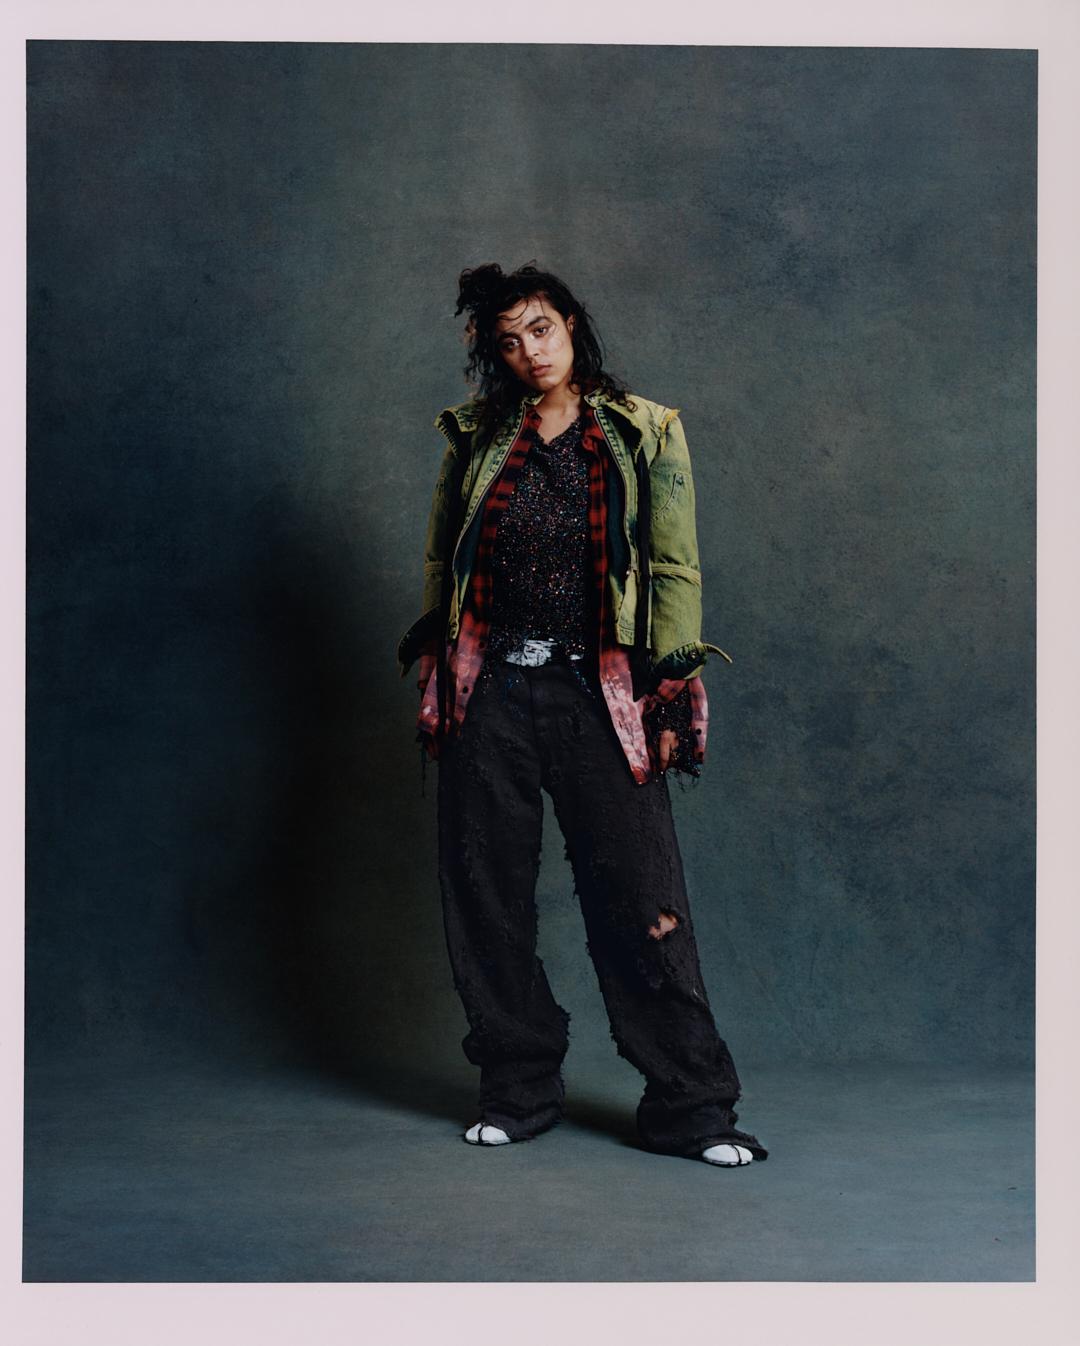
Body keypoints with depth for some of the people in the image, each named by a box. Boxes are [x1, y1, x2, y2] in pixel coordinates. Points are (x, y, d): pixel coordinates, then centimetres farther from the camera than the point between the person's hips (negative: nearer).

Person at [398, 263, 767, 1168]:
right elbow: (441, 566, 17)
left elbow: (676, 571, 2)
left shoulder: (644, 435, 5)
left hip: (599, 694, -2)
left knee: (639, 895, -5)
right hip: (490, 694, 3)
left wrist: (669, 699, -4)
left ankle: (690, 1106, 5)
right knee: (489, 898, 4)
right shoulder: (477, 437, 11)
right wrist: (434, 686, 11)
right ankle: (519, 1091, 20)